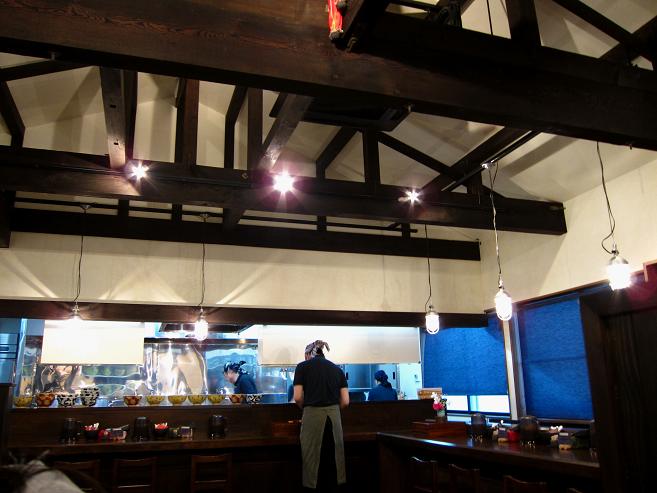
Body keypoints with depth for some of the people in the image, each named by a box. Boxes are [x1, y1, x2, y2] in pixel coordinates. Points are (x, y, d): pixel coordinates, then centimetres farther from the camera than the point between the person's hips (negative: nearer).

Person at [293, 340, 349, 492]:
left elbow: (298, 397, -3)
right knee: (334, 459, 10)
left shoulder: (303, 366, 4)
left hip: (313, 417, -3)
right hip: (334, 417, 3)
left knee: (313, 460, 7)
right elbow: (345, 401, 7)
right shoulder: (337, 369, 13)